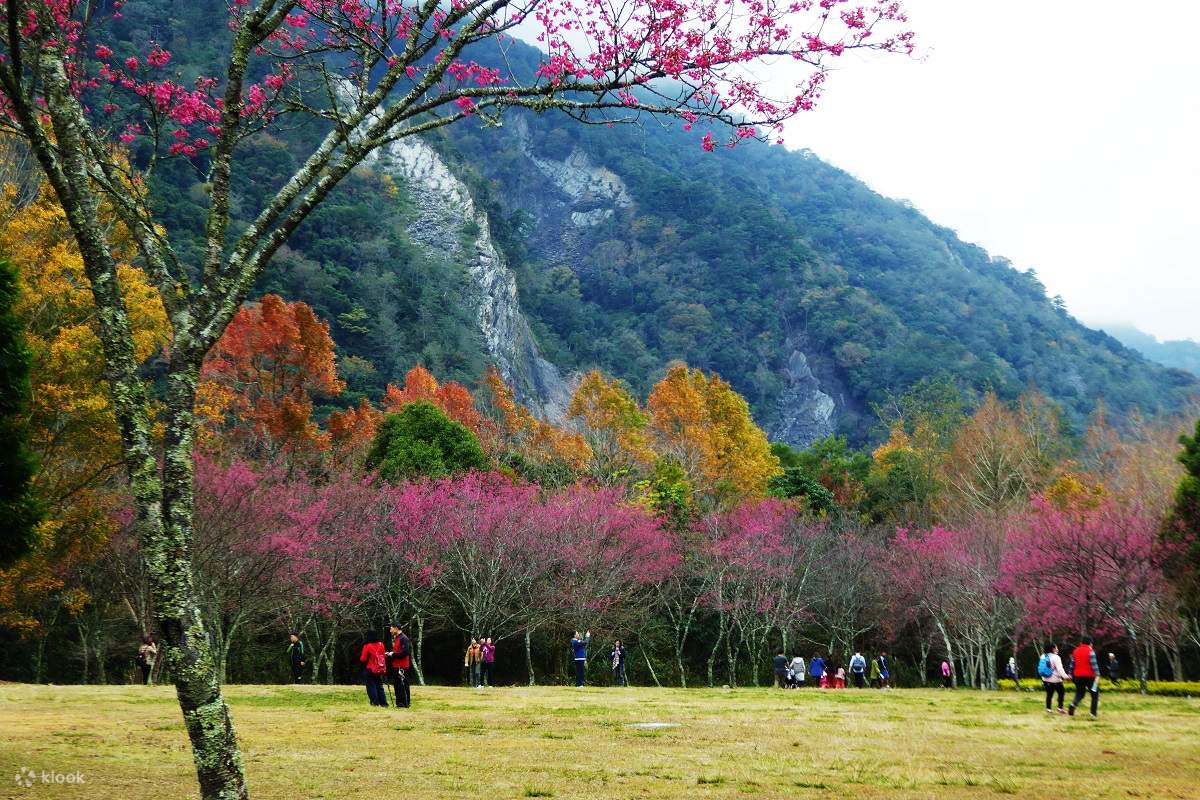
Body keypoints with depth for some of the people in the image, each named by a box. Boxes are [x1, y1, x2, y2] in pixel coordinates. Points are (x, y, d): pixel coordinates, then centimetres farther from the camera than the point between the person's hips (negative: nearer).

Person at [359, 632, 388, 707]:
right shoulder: (381, 645, 0)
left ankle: (375, 702, -3)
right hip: (380, 670, 5)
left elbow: (363, 659, -12)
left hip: (370, 670, -5)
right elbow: (384, 655, 8)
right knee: (379, 686, 13)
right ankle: (384, 703, 9)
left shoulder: (367, 646, -14)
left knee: (371, 686, 4)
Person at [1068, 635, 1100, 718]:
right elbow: (1094, 664, -16)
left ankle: (1073, 704, -14)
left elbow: (1072, 664, 14)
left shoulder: (1076, 651, 9)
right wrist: (1097, 675, -20)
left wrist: (1071, 674, 22)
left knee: (1079, 693, 17)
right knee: (1095, 694, 8)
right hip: (1089, 676, -5)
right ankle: (1093, 713, -1)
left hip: (1078, 676, 5)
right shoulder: (1090, 651, -9)